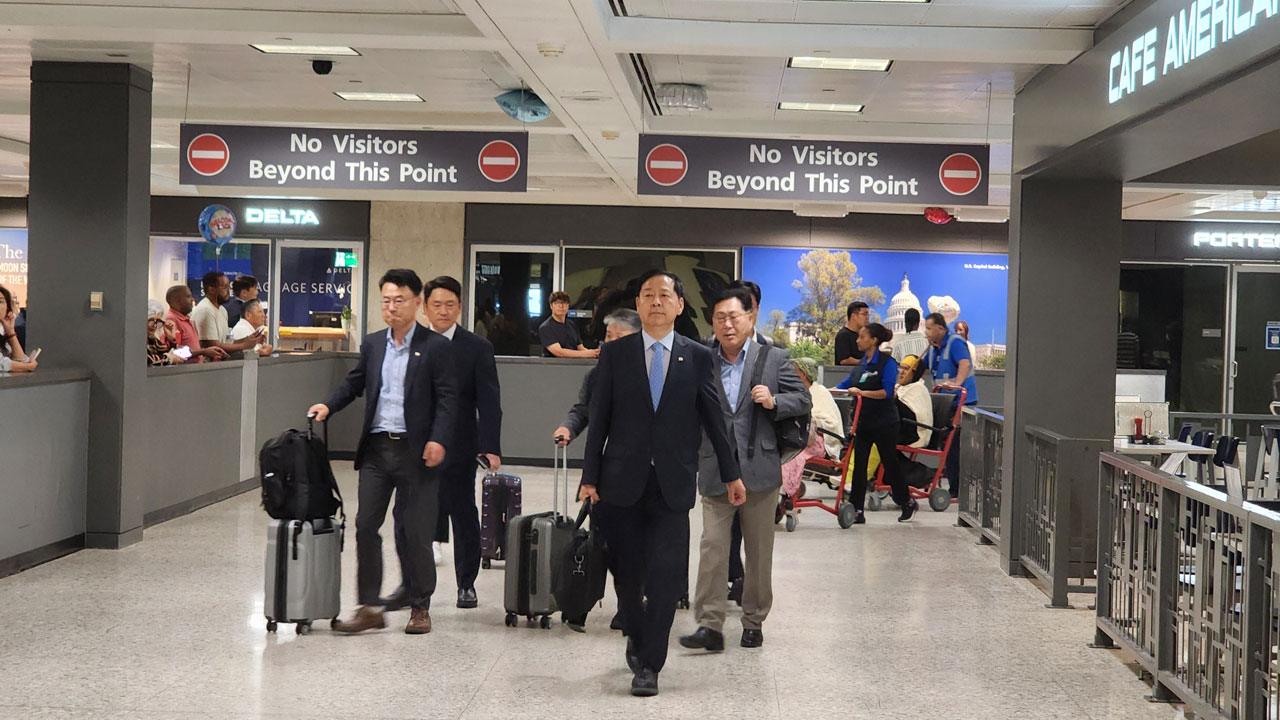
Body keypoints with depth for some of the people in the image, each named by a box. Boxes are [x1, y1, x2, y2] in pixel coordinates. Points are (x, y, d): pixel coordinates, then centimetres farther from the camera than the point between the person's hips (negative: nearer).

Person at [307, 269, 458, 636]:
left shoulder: (436, 347, -3)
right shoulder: (372, 344, 12)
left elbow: (447, 398, -6)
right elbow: (354, 382, 21)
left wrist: (438, 440, -17)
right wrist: (328, 405, 4)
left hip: (416, 450, -4)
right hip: (376, 447, 4)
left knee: (416, 532, 2)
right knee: (366, 526, 2)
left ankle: (420, 608, 15)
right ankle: (370, 607, 10)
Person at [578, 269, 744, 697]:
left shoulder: (698, 357, 5)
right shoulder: (615, 354, 4)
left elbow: (714, 419, 9)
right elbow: (599, 420, 3)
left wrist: (731, 474, 11)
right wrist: (590, 477, -1)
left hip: (673, 484, -1)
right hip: (623, 482, 1)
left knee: (666, 577, -7)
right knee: (628, 574, 11)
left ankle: (649, 665, 2)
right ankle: (637, 639, 35)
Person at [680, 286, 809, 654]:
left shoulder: (774, 359, 5)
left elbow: (803, 400, 7)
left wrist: (774, 401, -11)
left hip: (760, 470, 0)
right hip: (715, 472, 0)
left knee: (759, 552, 9)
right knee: (712, 549, -7)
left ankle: (754, 622, 22)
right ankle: (710, 626, -5)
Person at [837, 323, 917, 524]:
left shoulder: (887, 362, -10)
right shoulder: (861, 364, 11)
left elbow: (887, 391, -19)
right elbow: (845, 385, 15)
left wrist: (862, 393, -27)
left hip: (884, 422, -6)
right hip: (863, 421, 6)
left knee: (890, 463, 6)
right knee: (859, 465, 0)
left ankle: (907, 503, 25)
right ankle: (856, 511, 2)